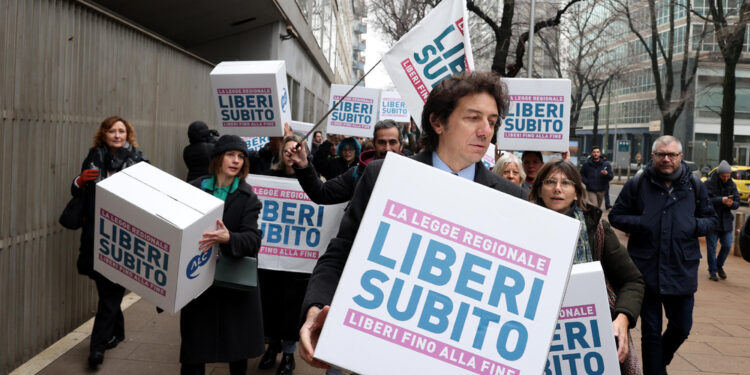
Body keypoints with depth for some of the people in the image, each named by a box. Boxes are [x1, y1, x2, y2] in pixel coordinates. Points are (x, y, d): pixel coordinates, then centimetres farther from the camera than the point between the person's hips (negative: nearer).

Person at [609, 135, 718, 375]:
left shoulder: (694, 186, 6)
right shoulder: (636, 185, 0)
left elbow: (710, 218, 15)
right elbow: (616, 216, 4)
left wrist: (696, 225, -7)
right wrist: (639, 223, -15)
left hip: (682, 271, 2)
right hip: (646, 271, -2)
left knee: (682, 327, 12)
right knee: (651, 332, 7)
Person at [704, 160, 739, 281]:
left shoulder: (732, 185, 5)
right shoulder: (708, 184, -8)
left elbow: (737, 202, 2)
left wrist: (732, 203, -20)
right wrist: (721, 200, -27)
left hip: (726, 221, 4)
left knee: (727, 246, 5)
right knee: (711, 247, 2)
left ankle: (719, 265, 29)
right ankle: (712, 271, 15)